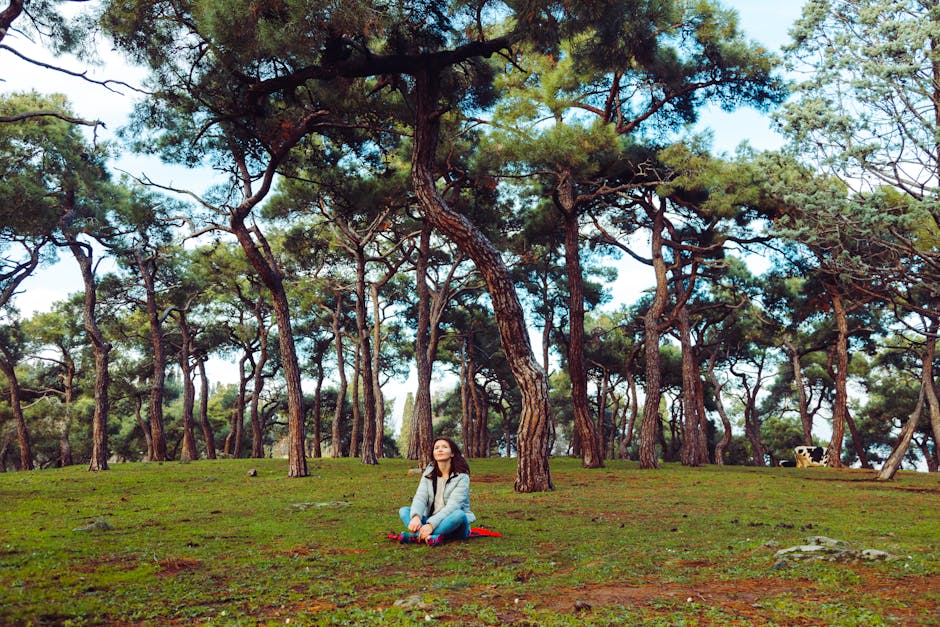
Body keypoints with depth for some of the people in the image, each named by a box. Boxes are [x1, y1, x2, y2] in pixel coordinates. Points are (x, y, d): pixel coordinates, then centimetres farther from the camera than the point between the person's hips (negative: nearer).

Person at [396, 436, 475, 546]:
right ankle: (429, 536, -40)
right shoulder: (428, 473, 5)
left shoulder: (461, 477, -9)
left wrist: (431, 524, -34)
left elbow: (452, 506, -20)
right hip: (430, 521, 4)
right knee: (403, 511, -14)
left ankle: (415, 536, -37)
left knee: (459, 514, -35)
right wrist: (416, 516, -31)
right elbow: (420, 497, -8)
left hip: (454, 525, -4)